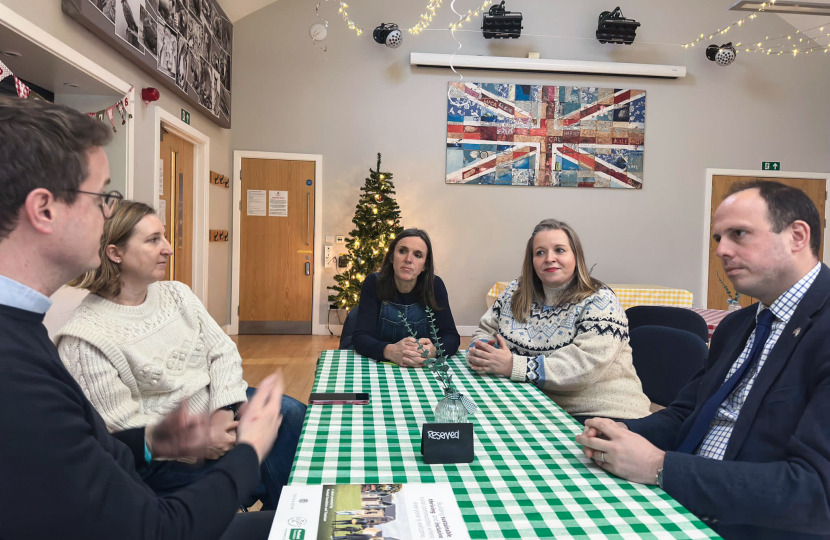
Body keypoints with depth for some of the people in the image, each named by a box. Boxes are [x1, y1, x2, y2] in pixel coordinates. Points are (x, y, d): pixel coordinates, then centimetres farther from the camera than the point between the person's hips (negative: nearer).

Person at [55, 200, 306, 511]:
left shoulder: (176, 293, 4)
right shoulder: (86, 335, -16)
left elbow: (223, 351, 1)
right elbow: (120, 426, -18)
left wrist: (225, 410, -15)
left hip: (217, 407, 7)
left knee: (292, 412, -13)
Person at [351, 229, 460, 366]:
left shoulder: (435, 286, -5)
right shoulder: (374, 283, -8)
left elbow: (452, 337, -8)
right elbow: (360, 338, -15)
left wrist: (433, 351, -31)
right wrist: (391, 351, -35)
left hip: (423, 369, 1)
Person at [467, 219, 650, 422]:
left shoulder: (600, 303, -11)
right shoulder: (516, 293, 6)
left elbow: (582, 366, -24)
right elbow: (485, 331, 14)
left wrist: (513, 366, -28)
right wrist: (479, 353, -11)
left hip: (600, 412, -5)